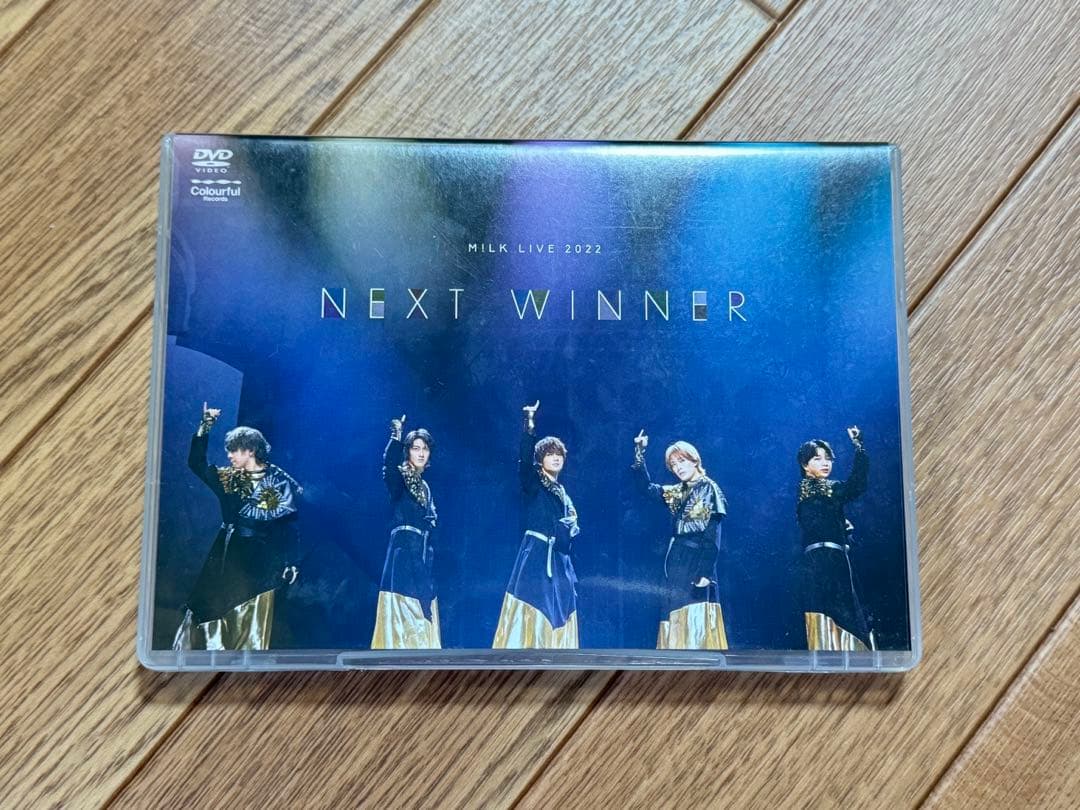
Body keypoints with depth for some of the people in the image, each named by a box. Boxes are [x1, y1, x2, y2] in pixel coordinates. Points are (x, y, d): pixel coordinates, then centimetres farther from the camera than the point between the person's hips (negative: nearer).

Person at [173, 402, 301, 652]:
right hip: (226, 556, 5)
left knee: (251, 618, -1)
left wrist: (290, 563, -10)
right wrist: (204, 427, -6)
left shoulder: (279, 480, -5)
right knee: (212, 613, 6)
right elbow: (196, 463, 4)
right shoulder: (227, 478, 10)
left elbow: (289, 523, -5)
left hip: (260, 560, -5)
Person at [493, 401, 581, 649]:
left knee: (557, 620, 5)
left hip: (559, 561, 7)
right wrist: (529, 424, -32)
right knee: (530, 617, -10)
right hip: (535, 557, -7)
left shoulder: (562, 493, 19)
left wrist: (572, 527, 1)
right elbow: (525, 458, -21)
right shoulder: (532, 482, 0)